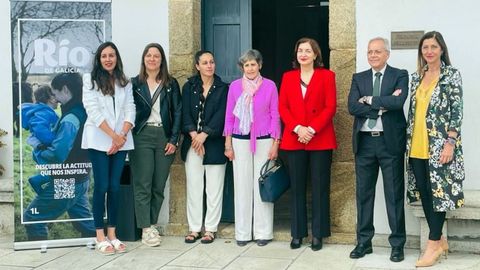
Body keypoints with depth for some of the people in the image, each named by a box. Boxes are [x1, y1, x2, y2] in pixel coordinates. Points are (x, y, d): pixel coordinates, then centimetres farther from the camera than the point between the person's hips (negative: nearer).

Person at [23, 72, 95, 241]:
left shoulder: (70, 119, -23)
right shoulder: (85, 112, 4)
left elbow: (56, 154, -30)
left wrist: (37, 153, -11)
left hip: (65, 183, -9)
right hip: (80, 180, 9)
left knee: (32, 218, 5)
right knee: (84, 221, 17)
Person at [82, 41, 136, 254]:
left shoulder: (125, 83, 13)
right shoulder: (90, 80, 2)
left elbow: (130, 111, 6)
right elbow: (93, 111, -7)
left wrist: (122, 136, -9)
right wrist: (113, 136, -12)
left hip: (121, 141, 3)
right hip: (98, 140, -3)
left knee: (115, 187, 2)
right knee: (101, 186, -5)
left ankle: (112, 234, 10)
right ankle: (100, 236, 1)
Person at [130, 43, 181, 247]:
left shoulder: (171, 84, 10)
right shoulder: (135, 83, 8)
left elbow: (177, 112, 7)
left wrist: (174, 140, -2)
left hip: (164, 137, 2)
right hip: (142, 136, -1)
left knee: (159, 185, 4)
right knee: (143, 184, -5)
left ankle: (152, 224, 15)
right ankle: (146, 229, -2)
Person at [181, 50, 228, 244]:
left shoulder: (223, 88, 5)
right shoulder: (189, 87, 10)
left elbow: (221, 114, -6)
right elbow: (185, 113, 1)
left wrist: (204, 134, -15)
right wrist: (193, 134, -14)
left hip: (214, 143, -1)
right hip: (192, 143, 2)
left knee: (214, 188, 1)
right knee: (193, 187, 4)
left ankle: (210, 228, 10)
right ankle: (194, 228, 12)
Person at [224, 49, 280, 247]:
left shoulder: (269, 86, 2)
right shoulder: (235, 86, 5)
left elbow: (275, 116, 3)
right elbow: (229, 116, 7)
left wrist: (275, 144, -3)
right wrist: (228, 144, 3)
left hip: (264, 140, -1)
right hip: (240, 141, 1)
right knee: (242, 185, 3)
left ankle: (263, 232, 11)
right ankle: (242, 233, 12)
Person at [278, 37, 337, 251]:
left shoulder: (327, 76, 4)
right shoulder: (288, 77, 12)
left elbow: (330, 107, -4)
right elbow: (283, 107, 5)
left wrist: (312, 129, -14)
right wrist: (297, 128, -11)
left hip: (320, 140, -2)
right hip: (294, 140, 2)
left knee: (320, 187, 2)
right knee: (297, 188, 6)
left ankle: (318, 233, 10)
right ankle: (298, 232, 13)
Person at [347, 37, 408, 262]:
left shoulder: (400, 75, 2)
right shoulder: (358, 78, 11)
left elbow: (398, 102, -17)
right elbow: (352, 107, -5)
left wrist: (369, 100, -9)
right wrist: (382, 105, -13)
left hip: (390, 142, -3)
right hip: (364, 142, 3)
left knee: (394, 195, 2)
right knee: (364, 193, 9)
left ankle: (397, 244, 12)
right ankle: (364, 241, 19)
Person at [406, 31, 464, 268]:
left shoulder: (452, 75, -3)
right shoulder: (416, 77, 12)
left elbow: (457, 111, -9)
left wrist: (450, 143, -16)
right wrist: (409, 140, 10)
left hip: (439, 145, -6)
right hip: (417, 146, 6)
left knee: (438, 191, -2)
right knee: (423, 192, 7)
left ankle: (433, 244, 4)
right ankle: (440, 240, 19)